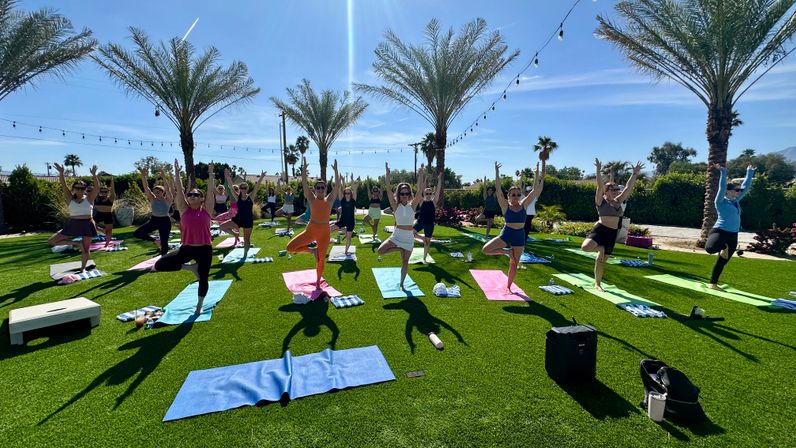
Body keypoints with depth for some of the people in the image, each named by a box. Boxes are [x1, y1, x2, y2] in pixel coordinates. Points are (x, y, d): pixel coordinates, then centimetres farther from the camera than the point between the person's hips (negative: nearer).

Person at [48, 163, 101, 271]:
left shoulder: (89, 198, -1)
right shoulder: (70, 198, 4)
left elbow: (97, 186, -14)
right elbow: (63, 185, -8)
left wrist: (94, 174, -28)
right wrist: (61, 172, -22)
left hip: (87, 225, -3)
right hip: (72, 225, 3)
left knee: (85, 249, 6)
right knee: (51, 241, -1)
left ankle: (83, 268, 24)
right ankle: (77, 243, 10)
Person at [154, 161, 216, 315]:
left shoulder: (206, 209, 0)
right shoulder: (184, 210, 3)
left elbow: (211, 190, -4)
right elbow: (179, 189, 0)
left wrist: (211, 173, -6)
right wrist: (177, 171, -2)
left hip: (204, 249, -2)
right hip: (186, 248, 2)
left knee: (203, 279, 6)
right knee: (158, 266, -9)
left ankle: (199, 305, 32)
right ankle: (191, 267, 11)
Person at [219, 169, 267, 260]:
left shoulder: (250, 196, -5)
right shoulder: (237, 197, -1)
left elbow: (256, 187, -16)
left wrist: (261, 178, -29)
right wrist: (228, 178, -27)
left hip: (248, 220, -2)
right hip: (238, 219, 2)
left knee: (247, 239, 8)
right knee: (221, 226, -9)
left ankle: (245, 254, 30)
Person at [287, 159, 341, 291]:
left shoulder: (329, 200, 2)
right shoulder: (312, 199, 2)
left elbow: (337, 185, -5)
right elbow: (304, 184, -5)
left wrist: (336, 170, -9)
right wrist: (304, 169, -13)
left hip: (324, 232, -1)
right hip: (310, 230, 1)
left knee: (321, 258, 8)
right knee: (290, 247, -11)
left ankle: (318, 283, 29)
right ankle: (311, 250, 13)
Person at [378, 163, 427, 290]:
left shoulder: (412, 205, -3)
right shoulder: (396, 206, -6)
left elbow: (420, 190, -13)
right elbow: (388, 189, -15)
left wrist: (421, 174, -21)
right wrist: (387, 174, -24)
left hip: (409, 237, 0)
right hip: (396, 235, 0)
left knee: (405, 261, 9)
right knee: (380, 251, -18)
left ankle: (401, 283, 28)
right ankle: (398, 249, 7)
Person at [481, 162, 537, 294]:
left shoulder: (524, 205, 2)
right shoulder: (505, 205, -6)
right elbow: (498, 190, -14)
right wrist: (497, 172, -18)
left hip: (520, 236, 2)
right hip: (506, 234, -2)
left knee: (514, 264, 8)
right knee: (486, 250, -19)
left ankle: (508, 287, 27)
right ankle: (507, 251, 5)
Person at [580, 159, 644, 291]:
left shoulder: (618, 201, 13)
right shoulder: (601, 201, -3)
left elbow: (628, 187, 12)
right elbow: (600, 186, -15)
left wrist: (635, 173, 9)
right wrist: (598, 170, -23)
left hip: (612, 233, 5)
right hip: (600, 229, -5)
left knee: (601, 260, 9)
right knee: (585, 247, -33)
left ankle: (597, 283, 20)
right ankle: (599, 249, 1)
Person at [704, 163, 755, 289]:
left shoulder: (736, 201, 15)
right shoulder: (721, 201, -5)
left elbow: (746, 186, 24)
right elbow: (722, 187, -18)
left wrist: (750, 172, 28)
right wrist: (723, 172, -23)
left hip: (733, 236, 7)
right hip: (719, 231, -7)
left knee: (721, 262, 11)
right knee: (710, 248, -39)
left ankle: (713, 284, 20)